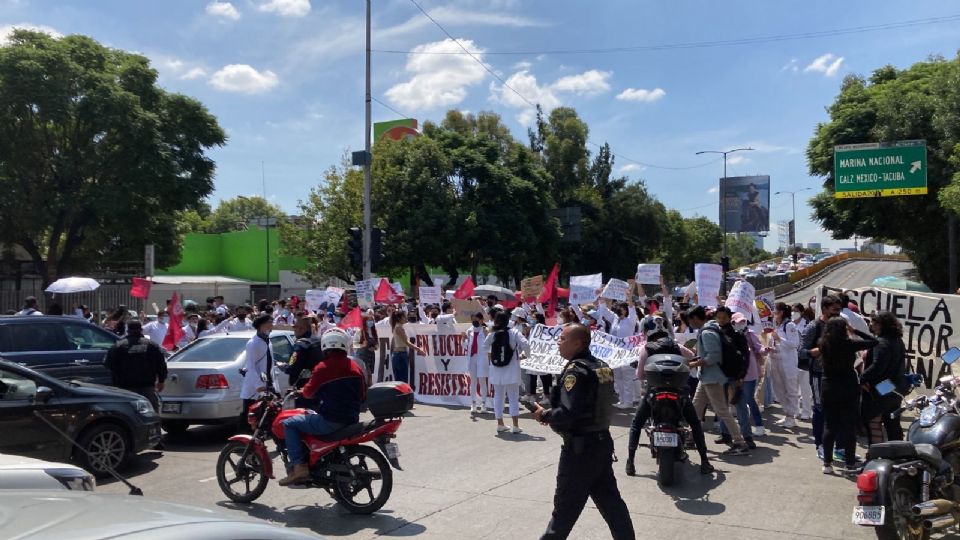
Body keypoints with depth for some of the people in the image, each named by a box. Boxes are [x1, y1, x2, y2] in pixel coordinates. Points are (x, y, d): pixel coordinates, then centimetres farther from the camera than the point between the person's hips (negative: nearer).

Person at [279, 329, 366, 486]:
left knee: (288, 424, 6)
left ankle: (299, 467, -5)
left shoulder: (324, 367, -10)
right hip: (352, 419, 8)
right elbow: (363, 395, 16)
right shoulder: (356, 367, 9)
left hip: (330, 421, -8)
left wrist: (300, 391, 20)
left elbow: (310, 392, -2)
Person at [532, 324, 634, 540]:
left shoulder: (576, 371, -18)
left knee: (566, 504, 5)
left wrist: (544, 415, -9)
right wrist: (552, 414, 12)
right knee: (609, 499, 14)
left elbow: (568, 413, -27)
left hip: (580, 447, -9)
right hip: (602, 441, 9)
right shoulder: (601, 367, 9)